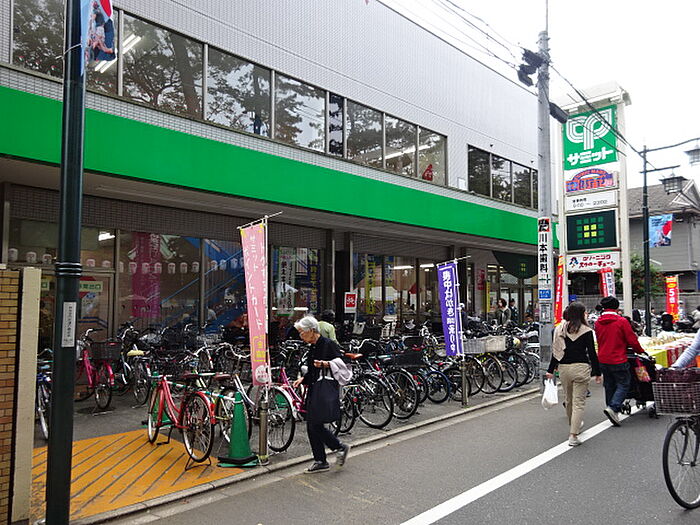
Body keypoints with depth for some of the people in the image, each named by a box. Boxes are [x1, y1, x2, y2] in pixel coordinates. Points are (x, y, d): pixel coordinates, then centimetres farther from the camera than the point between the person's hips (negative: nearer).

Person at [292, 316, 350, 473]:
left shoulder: (328, 344, -12)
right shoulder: (313, 348, 14)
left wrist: (326, 364, -27)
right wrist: (302, 379, 8)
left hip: (326, 390, -9)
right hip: (313, 390, 9)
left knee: (316, 425, -10)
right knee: (311, 427, 9)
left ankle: (340, 448, 12)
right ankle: (320, 461, 21)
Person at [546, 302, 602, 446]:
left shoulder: (559, 329, 3)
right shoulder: (586, 331, -8)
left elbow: (556, 351, 5)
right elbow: (592, 353, -5)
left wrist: (550, 370, 9)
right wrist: (597, 372, 4)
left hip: (563, 368, 5)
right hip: (581, 368, -4)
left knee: (568, 400, 20)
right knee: (578, 402, -1)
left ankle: (574, 426, 41)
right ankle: (573, 436, -5)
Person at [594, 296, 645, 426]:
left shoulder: (598, 322, 5)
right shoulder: (621, 321, -11)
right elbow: (632, 340, -7)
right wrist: (640, 351, 10)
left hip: (603, 360, 6)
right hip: (618, 360, -6)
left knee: (609, 386, 14)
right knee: (623, 385, 3)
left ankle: (612, 412, 20)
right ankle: (613, 407, -14)